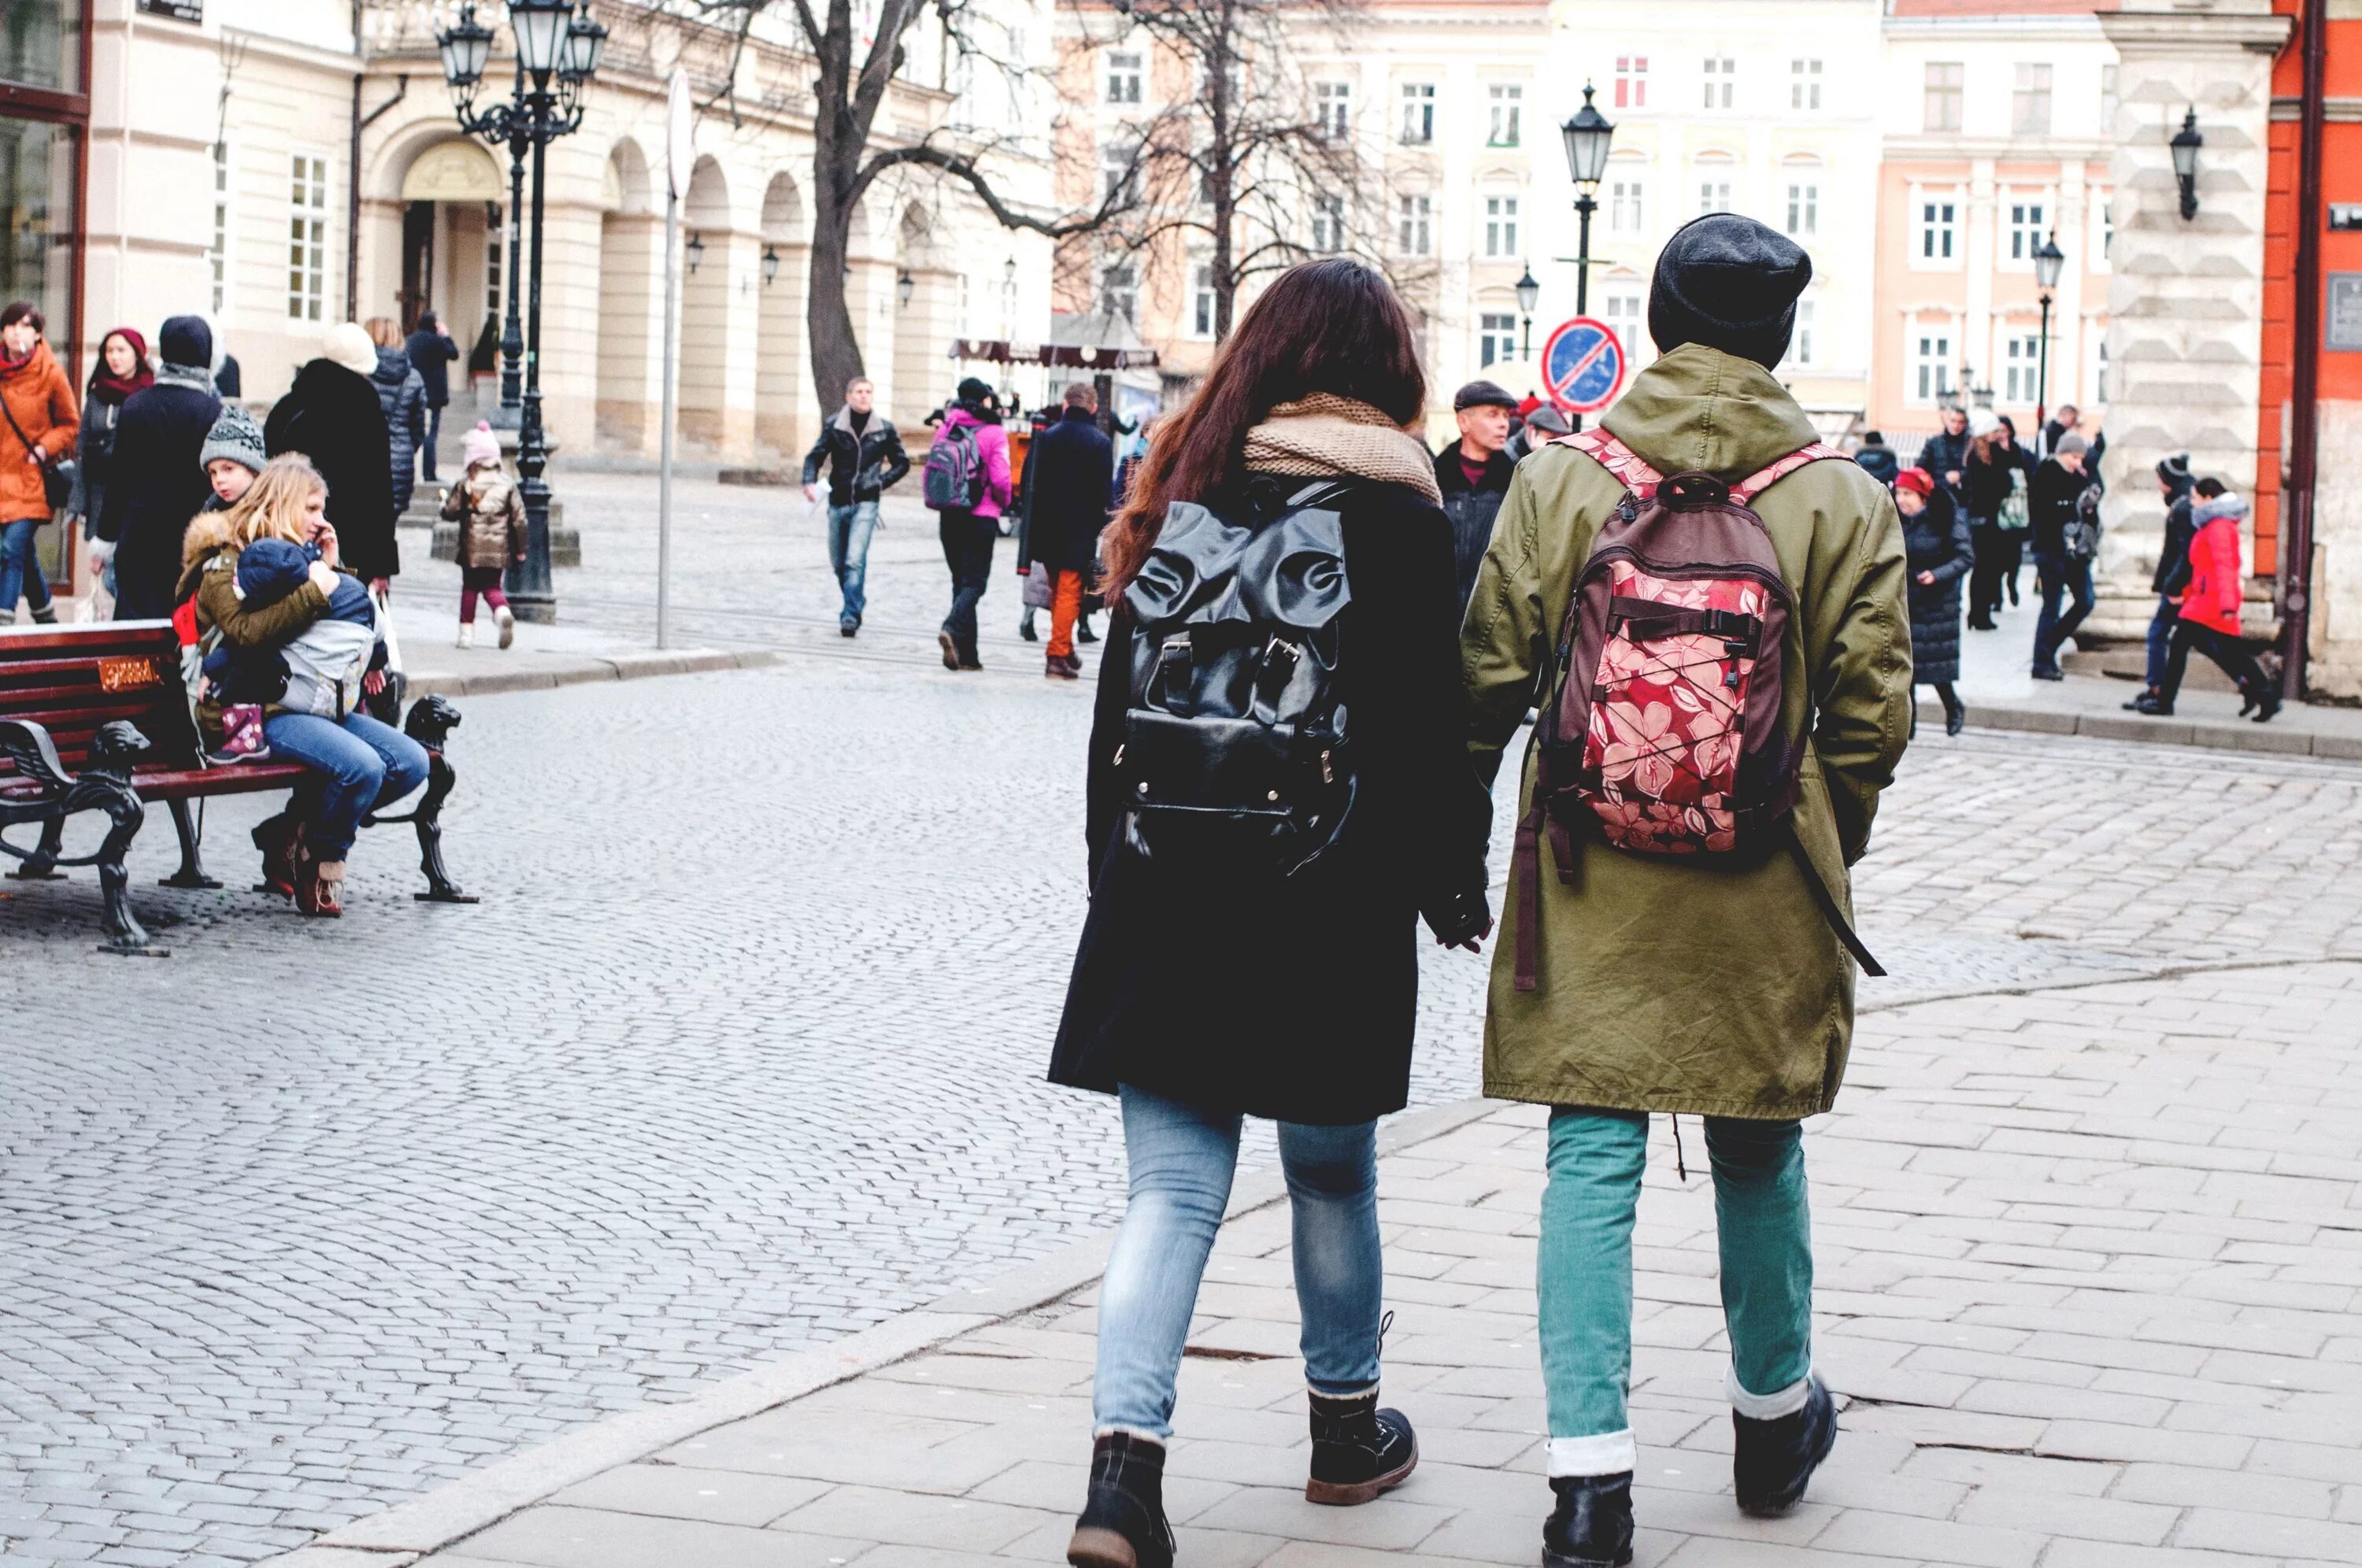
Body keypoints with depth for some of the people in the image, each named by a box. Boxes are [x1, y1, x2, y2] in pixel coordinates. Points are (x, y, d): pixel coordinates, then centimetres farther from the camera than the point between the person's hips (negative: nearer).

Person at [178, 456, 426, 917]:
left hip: (322, 706, 9)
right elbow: (248, 633, -21)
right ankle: (319, 863, -4)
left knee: (411, 762, -7)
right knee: (361, 767, -30)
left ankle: (291, 830, 1)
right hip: (261, 713, -9)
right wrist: (313, 591, -17)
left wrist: (333, 569, 12)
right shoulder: (227, 562, -2)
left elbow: (356, 623, 25)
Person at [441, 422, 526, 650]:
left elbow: (450, 513, -5)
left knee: (470, 588, 9)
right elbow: (519, 518, 1)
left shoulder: (465, 486, -6)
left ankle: (467, 631, 7)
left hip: (472, 549, -2)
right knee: (492, 586, 13)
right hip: (499, 549, 2)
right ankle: (503, 612, -17)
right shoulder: (507, 484, 2)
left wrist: (445, 501, 19)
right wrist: (520, 548, 9)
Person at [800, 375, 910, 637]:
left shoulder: (885, 428, 0)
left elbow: (902, 463, 12)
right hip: (838, 502, 2)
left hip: (866, 503, -2)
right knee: (839, 563, 12)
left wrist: (882, 483, -2)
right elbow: (815, 456, 1)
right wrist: (810, 482, -17)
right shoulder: (834, 425, -1)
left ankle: (851, 616, -15)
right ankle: (856, 603, 35)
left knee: (856, 560, -16)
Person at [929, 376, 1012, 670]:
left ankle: (966, 654, 10)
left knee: (961, 580, 12)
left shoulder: (945, 430, 3)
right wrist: (1003, 502, 6)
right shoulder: (993, 433, -9)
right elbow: (1000, 479, -13)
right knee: (975, 582, -1)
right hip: (982, 518, -4)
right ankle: (953, 628, -29)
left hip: (949, 517, 4)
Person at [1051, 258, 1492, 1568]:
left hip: (1165, 898, 3)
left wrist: (1116, 874, 15)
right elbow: (1435, 715, -7)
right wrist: (1453, 877, 5)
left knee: (1172, 1187, 2)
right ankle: (1348, 1428, 31)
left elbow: (1118, 707, 8)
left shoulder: (1185, 491, 5)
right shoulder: (1398, 509, -6)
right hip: (1333, 904, -2)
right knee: (1333, 1172, 15)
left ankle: (1124, 1462, -12)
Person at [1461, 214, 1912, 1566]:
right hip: (1762, 899, 1)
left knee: (1593, 1156, 2)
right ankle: (1775, 1420, 35)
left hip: (1592, 891, 0)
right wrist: (1824, 853, 13)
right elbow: (1872, 715, -3)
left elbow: (1488, 682, -2)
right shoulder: (1846, 504, -4)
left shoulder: (1557, 484, -4)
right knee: (1758, 1154, 17)